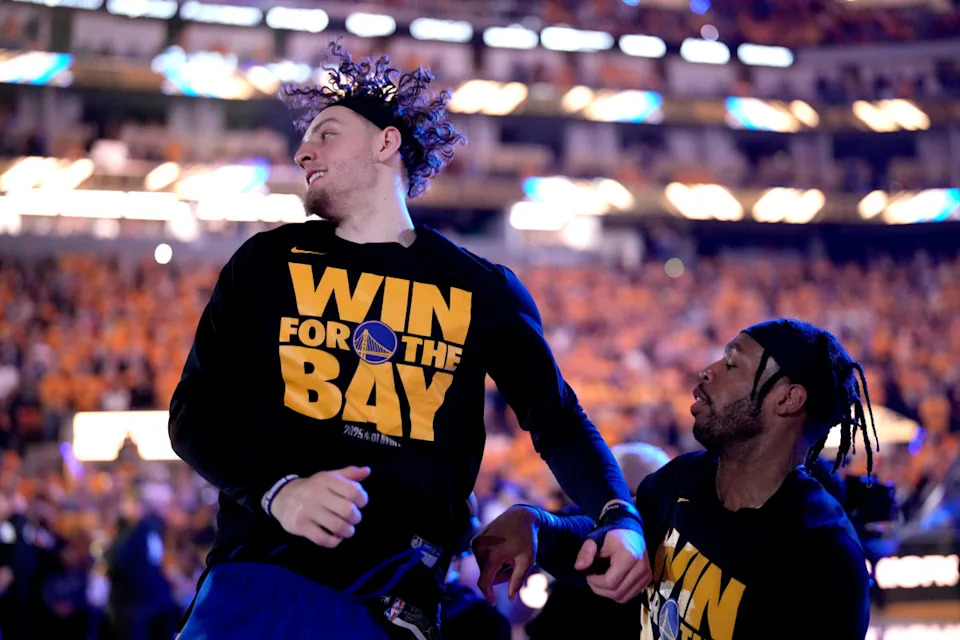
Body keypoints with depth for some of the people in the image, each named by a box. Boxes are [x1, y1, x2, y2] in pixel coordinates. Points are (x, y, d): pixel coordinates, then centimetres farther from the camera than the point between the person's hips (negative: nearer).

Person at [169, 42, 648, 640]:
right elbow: (196, 410, 5)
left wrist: (619, 518, -8)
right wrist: (276, 490, -15)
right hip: (262, 574, 0)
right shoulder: (269, 262, 10)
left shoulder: (484, 291, 10)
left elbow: (557, 418, 12)